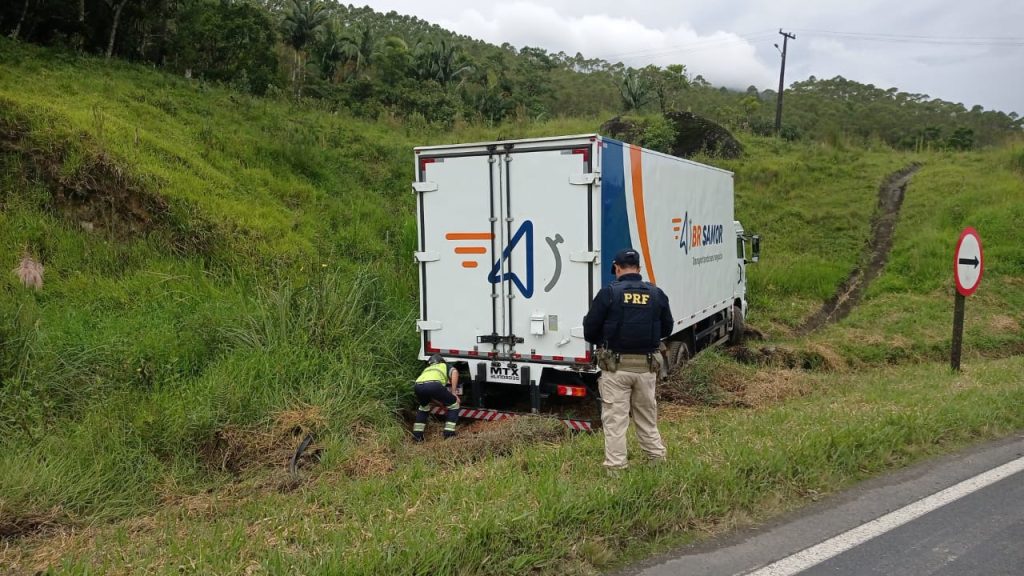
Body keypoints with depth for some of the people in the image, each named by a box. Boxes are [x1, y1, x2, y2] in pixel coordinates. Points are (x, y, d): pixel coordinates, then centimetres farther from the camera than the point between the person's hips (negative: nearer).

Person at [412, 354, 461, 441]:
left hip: (418, 385, 5)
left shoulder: (426, 369, 45)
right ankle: (449, 434, 13)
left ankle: (417, 434, 31)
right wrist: (454, 392, 11)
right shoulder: (444, 366, 35)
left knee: (424, 406, 37)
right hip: (434, 384, -4)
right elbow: (454, 372, 11)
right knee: (453, 404, 20)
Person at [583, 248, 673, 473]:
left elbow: (590, 330, -7)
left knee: (614, 420, 4)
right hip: (646, 367, 4)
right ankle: (658, 460, 28)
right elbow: (666, 329, 11)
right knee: (647, 418, 19)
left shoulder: (609, 293, -9)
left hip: (616, 367, -4)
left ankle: (616, 468, 7)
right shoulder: (656, 294, 2)